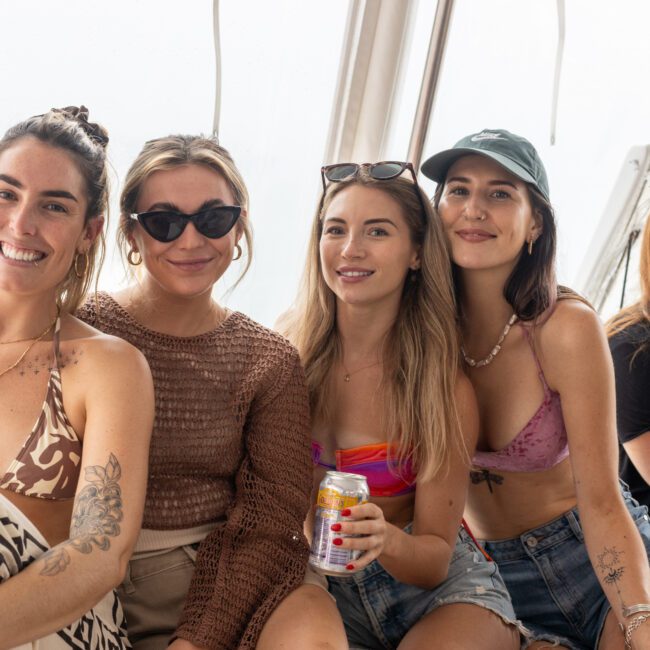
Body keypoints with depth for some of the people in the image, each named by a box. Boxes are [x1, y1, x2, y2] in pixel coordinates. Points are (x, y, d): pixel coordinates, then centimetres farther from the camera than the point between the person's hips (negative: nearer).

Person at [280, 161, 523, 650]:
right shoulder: (286, 349, -8)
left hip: (441, 589, -1)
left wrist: (386, 539, -28)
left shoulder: (446, 389, -13)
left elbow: (436, 558, -8)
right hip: (326, 583, 2)